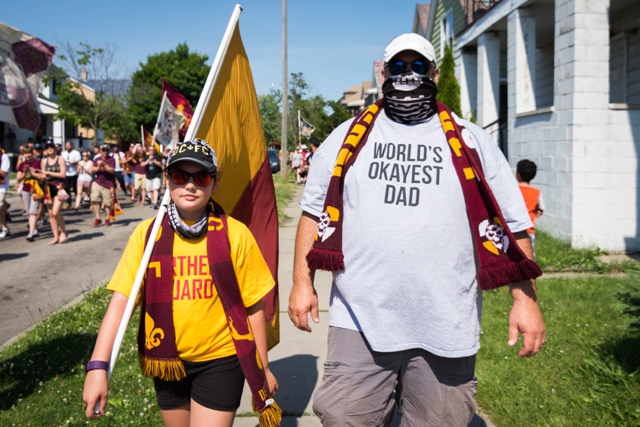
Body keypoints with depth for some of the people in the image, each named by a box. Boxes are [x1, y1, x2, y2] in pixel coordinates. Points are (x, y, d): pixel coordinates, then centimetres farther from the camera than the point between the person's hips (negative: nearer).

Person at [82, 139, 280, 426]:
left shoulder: (234, 234, -11)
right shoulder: (147, 233, -6)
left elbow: (253, 307, -5)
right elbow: (121, 300, -11)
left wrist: (262, 368, 1)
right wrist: (98, 367, -21)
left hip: (220, 360, -3)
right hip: (167, 361, 3)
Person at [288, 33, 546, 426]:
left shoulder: (472, 143, 6)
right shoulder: (347, 138, 8)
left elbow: (512, 225, 6)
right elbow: (315, 213, 11)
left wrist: (525, 299, 0)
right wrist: (303, 283, 4)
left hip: (445, 327, 0)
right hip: (359, 320, 0)